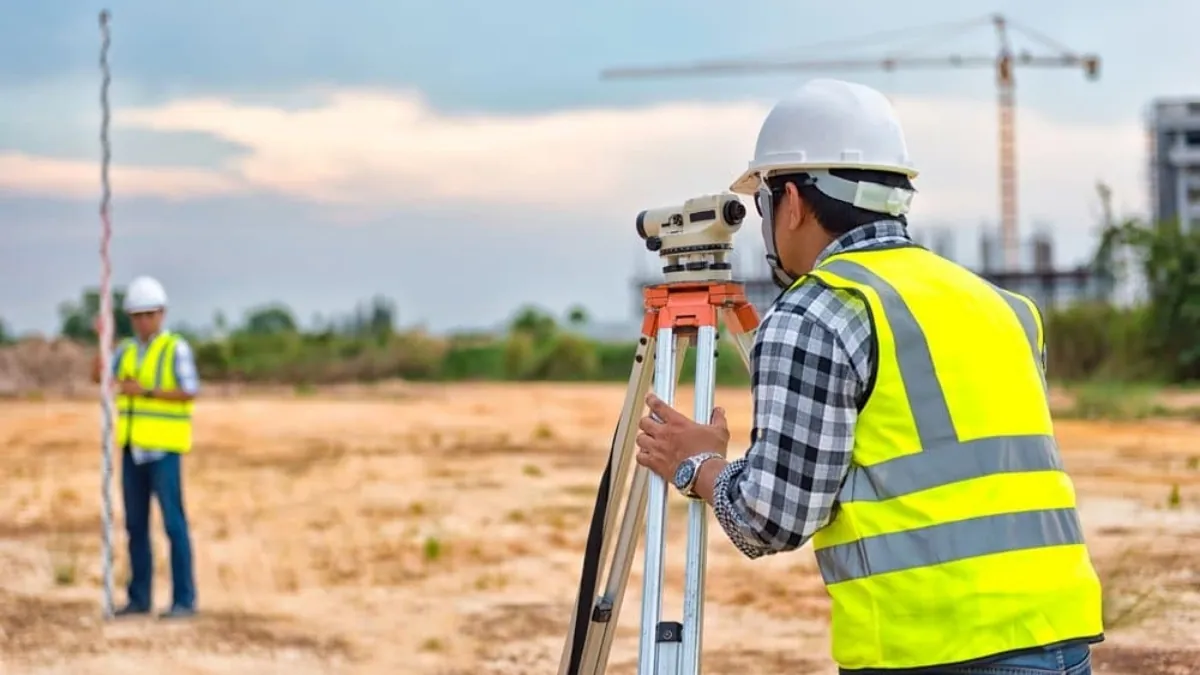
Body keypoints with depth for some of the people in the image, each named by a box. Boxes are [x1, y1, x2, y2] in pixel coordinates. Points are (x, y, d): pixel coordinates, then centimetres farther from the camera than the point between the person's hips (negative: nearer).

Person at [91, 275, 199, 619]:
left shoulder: (177, 348, -8)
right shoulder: (128, 351, 12)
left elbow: (190, 393, -18)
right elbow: (98, 377, -3)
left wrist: (145, 391, -25)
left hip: (164, 448, -7)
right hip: (134, 448, 7)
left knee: (173, 523, -7)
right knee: (136, 524, 7)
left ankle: (184, 599, -4)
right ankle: (139, 598, 14)